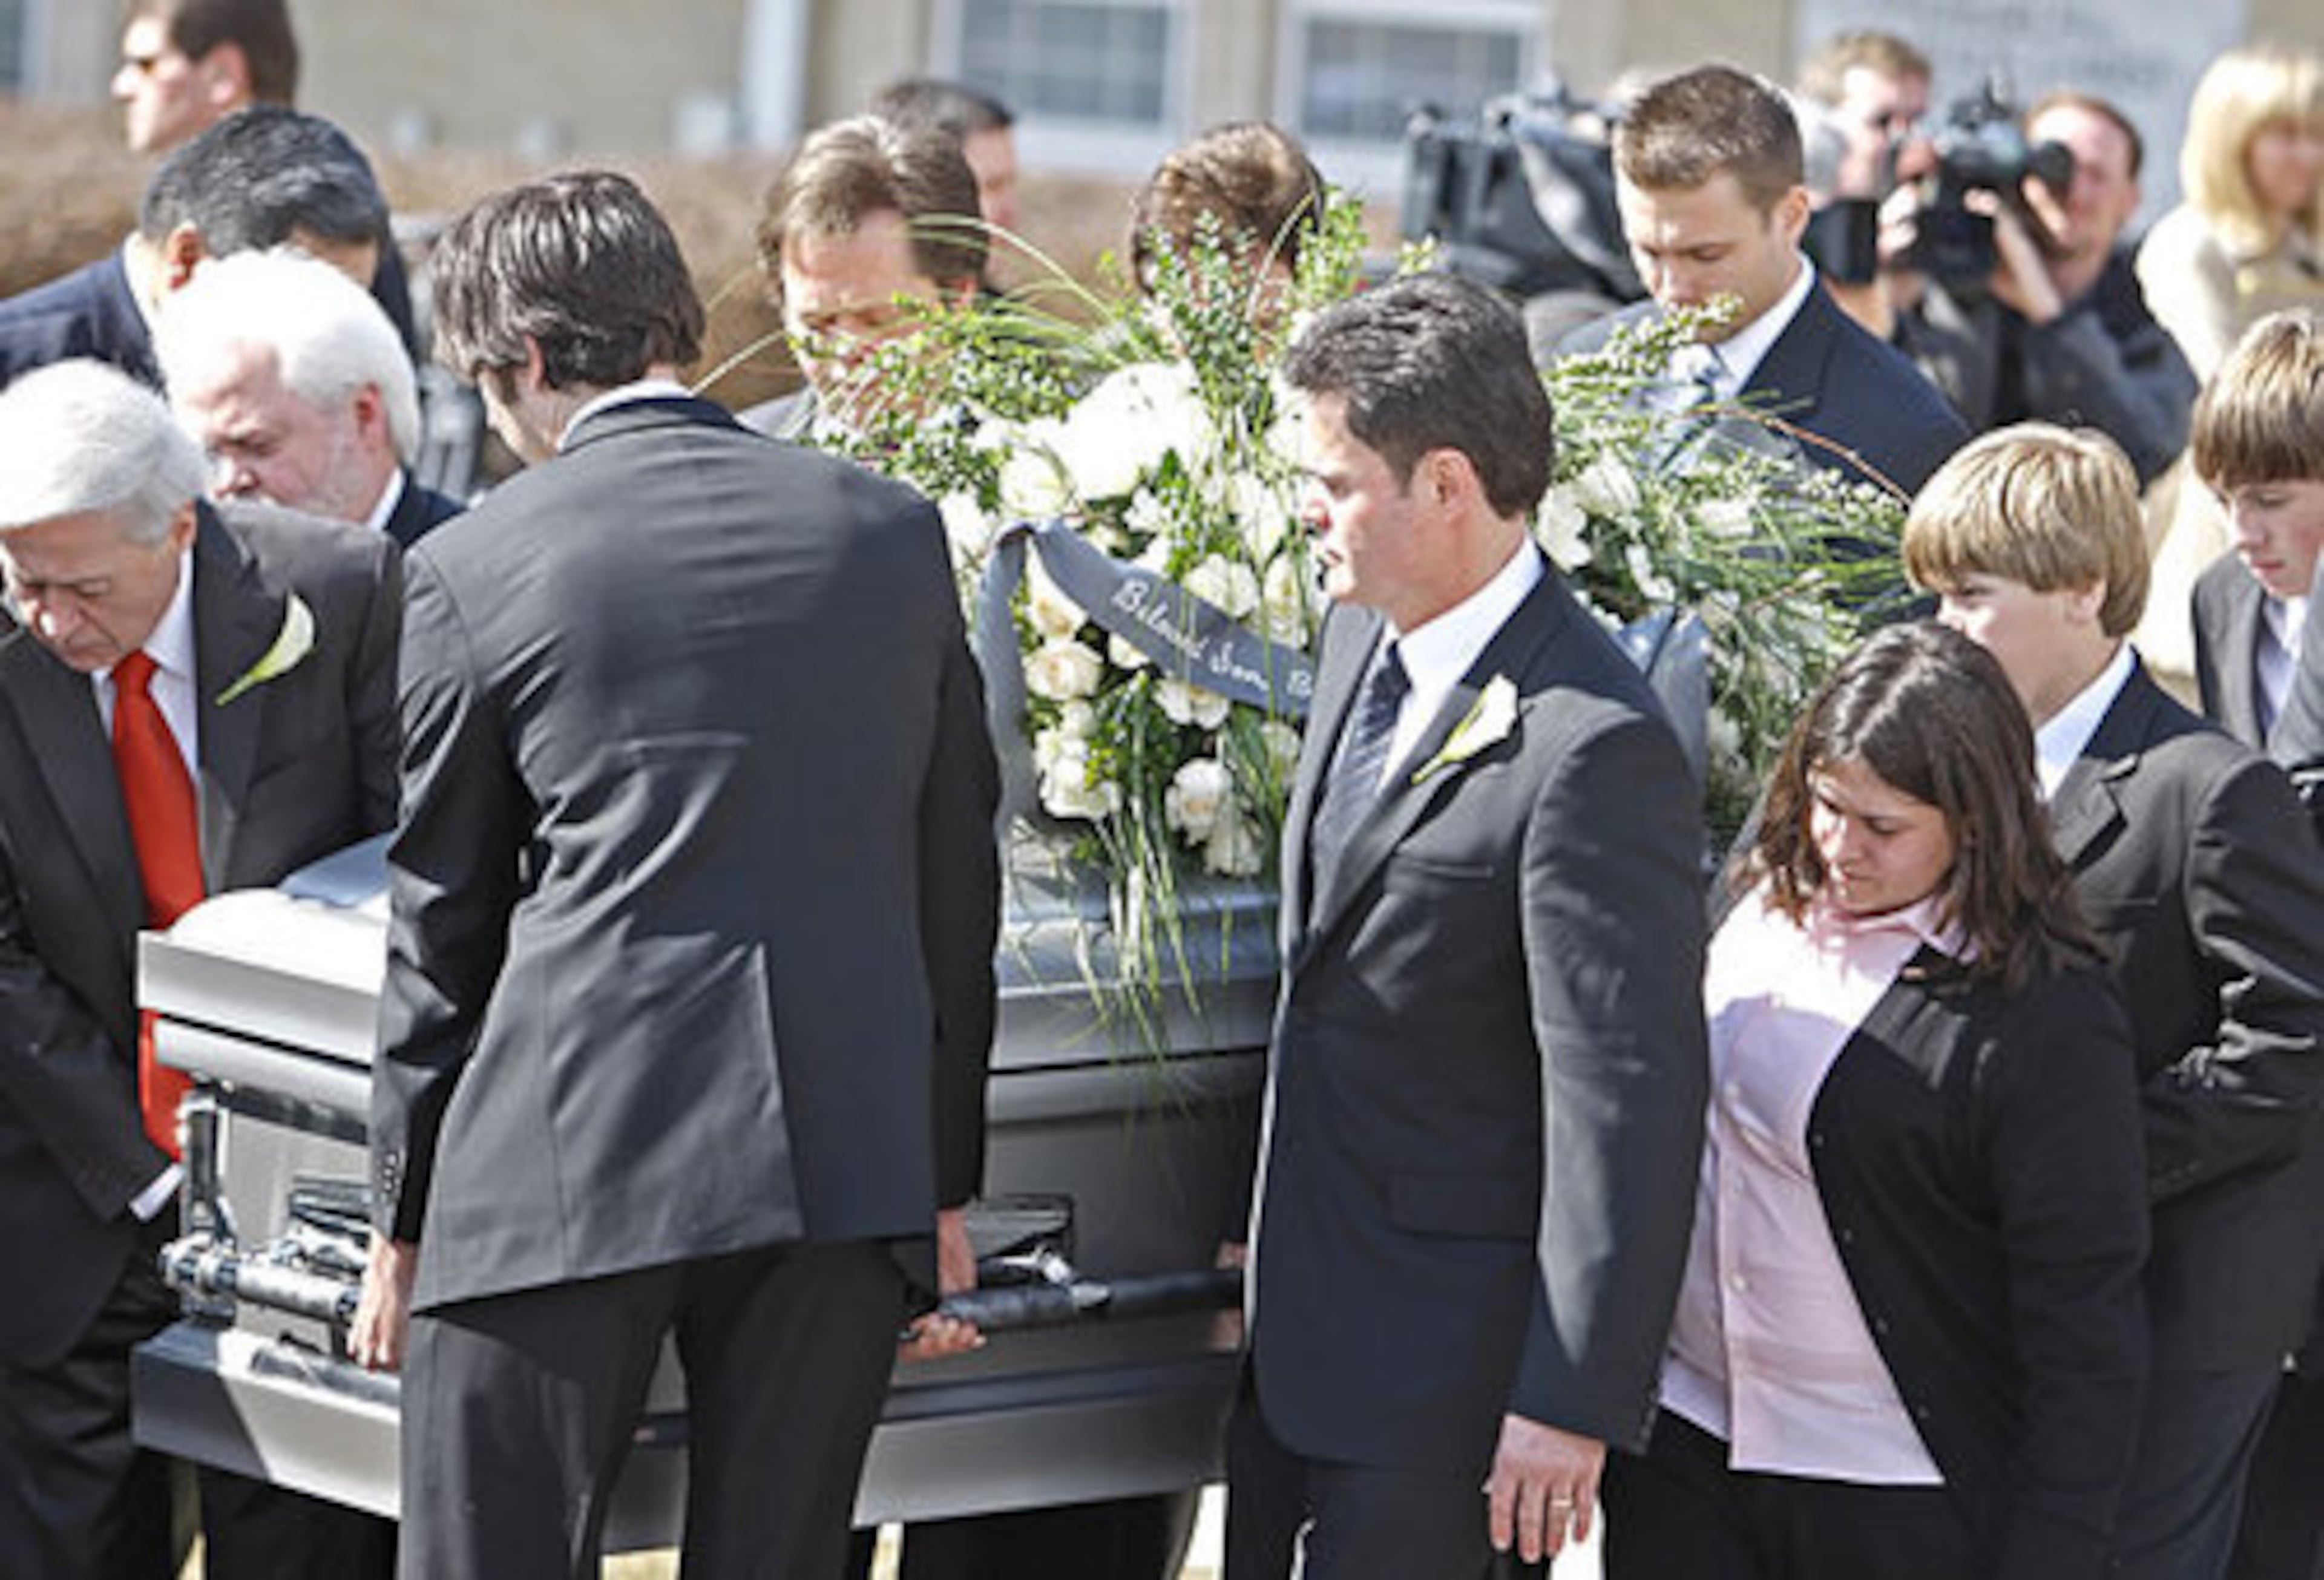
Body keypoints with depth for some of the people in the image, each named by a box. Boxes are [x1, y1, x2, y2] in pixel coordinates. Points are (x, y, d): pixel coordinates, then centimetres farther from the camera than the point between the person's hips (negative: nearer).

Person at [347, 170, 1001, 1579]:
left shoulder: (475, 568, 0)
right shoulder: (893, 533, 9)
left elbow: (444, 921, 5)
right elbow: (956, 880, 13)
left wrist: (405, 1220, 14)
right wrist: (947, 1186, 19)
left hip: (565, 1166, -3)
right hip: (850, 1165, 4)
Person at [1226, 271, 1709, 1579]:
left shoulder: (1592, 750, -23)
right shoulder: (1366, 637, 6)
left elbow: (1631, 1101, -23)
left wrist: (1573, 1401, -23)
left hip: (1440, 1362, -9)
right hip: (1295, 1323, 9)